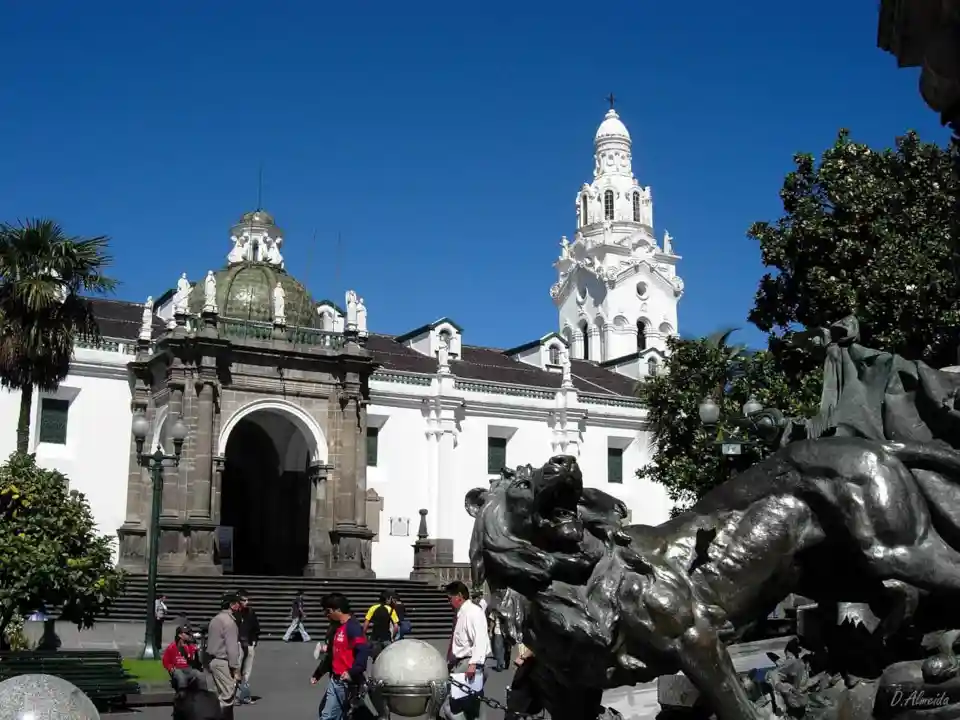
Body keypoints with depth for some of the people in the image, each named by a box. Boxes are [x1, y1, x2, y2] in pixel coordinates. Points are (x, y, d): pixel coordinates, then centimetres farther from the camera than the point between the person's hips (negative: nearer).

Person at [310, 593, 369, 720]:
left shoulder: (353, 627, -17)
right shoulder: (337, 627, 14)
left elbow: (364, 651, -28)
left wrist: (352, 673, -31)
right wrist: (317, 674, 26)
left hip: (349, 682, -9)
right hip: (335, 681, 9)